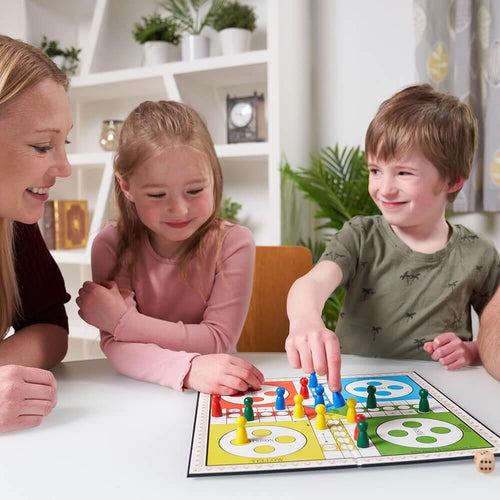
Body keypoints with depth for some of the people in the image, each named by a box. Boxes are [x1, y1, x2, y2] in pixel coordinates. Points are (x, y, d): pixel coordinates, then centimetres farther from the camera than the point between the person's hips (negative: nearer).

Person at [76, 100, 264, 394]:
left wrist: (122, 319, -20)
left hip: (219, 392, 0)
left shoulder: (233, 243, -12)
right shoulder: (111, 246, -8)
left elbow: (218, 340, -14)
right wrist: (188, 368, -34)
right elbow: (116, 345, -16)